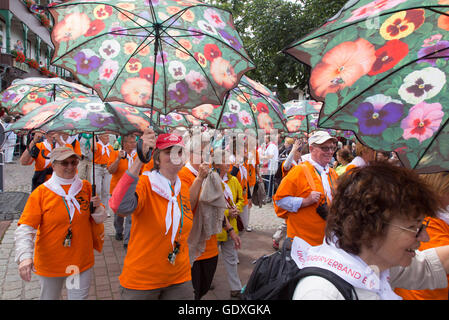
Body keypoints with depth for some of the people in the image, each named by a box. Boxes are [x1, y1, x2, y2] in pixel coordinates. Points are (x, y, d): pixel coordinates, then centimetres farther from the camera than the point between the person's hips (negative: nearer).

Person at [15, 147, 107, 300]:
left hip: (82, 261, 1)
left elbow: (100, 219, 5)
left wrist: (97, 208, -17)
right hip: (50, 264, -1)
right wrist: (24, 256, -28)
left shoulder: (86, 187, -2)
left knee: (80, 296, 12)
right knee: (49, 297, 20)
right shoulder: (41, 192, -10)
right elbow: (25, 228, -14)